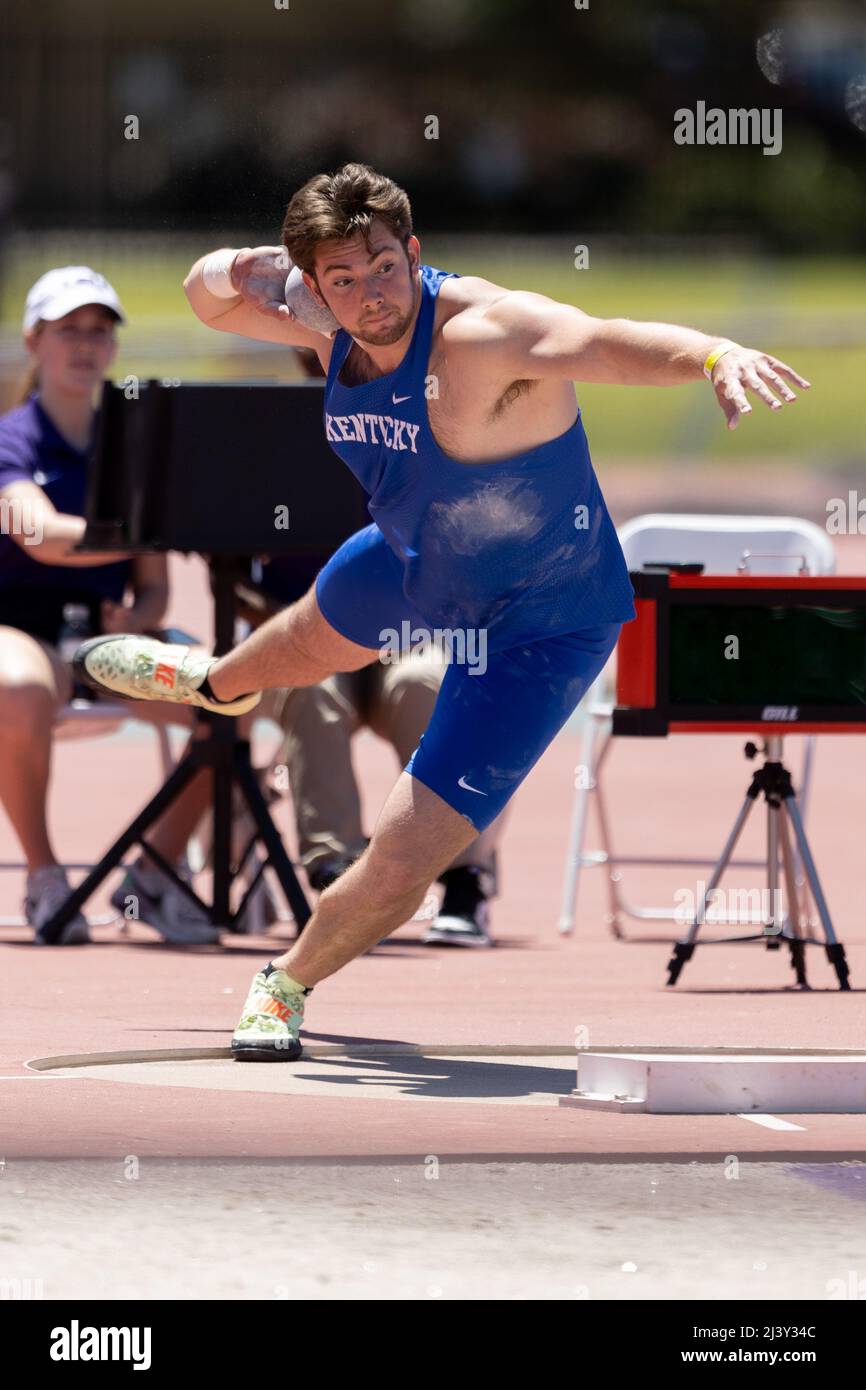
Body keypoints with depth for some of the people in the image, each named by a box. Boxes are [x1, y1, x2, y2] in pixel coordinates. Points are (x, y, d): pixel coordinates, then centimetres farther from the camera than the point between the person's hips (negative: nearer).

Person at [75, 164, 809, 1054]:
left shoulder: (487, 333, -39)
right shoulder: (333, 323, -16)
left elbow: (609, 344, -58)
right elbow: (207, 295, 2)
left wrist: (713, 355, -78)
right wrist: (233, 273, -23)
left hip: (535, 628, -7)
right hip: (416, 562, 7)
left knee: (398, 870, -12)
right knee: (309, 641, 40)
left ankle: (290, 983, 21)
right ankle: (220, 684, 79)